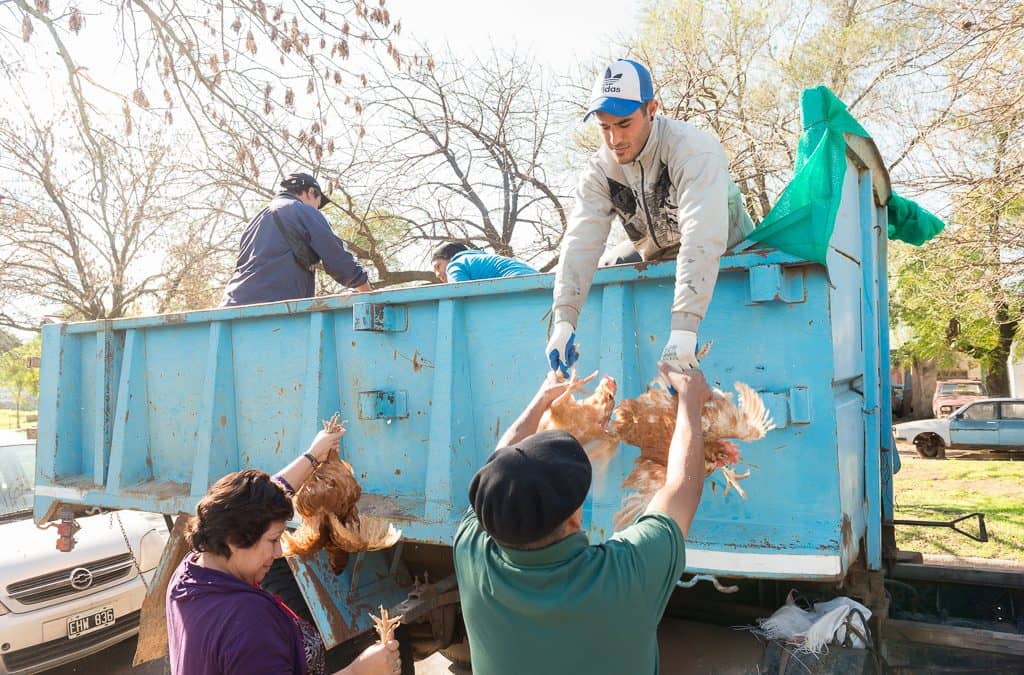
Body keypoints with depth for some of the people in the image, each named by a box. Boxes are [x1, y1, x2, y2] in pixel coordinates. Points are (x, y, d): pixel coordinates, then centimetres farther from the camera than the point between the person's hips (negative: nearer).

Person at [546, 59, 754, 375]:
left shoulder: (694, 150, -27)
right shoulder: (600, 169, -11)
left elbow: (702, 239, -40)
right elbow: (581, 242, -22)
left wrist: (683, 327, -49)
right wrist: (564, 321, -36)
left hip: (726, 257, -5)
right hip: (657, 261, 5)